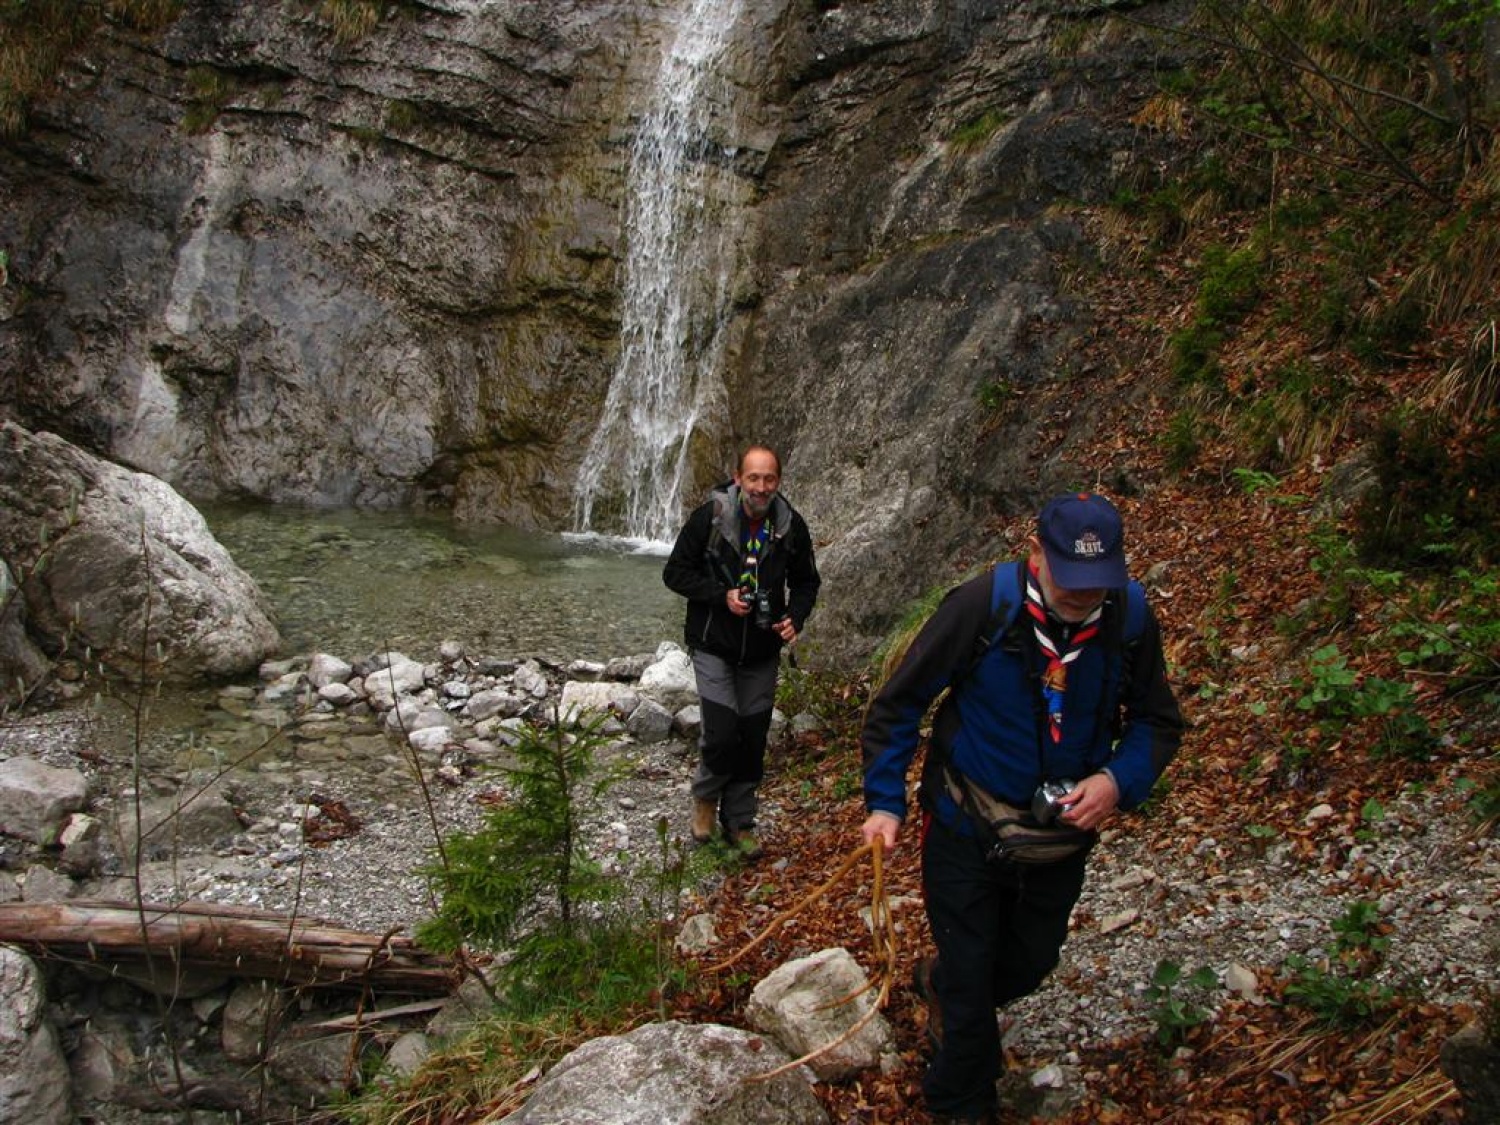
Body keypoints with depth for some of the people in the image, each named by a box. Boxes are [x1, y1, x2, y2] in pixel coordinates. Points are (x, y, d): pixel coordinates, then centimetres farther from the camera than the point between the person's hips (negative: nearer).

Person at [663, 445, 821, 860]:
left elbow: (806, 581, 8)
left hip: (762, 652, 3)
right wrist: (722, 596, -21)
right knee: (722, 734, -12)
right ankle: (706, 794, 20)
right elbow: (675, 572, -8)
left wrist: (795, 618, -11)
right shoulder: (709, 517, -14)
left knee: (753, 740, 10)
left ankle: (739, 822, 28)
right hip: (713, 646, -3)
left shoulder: (791, 526, -5)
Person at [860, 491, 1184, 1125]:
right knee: (970, 973, 10)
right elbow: (898, 705, -14)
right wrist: (884, 803, -17)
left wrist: (1118, 781, -20)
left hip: (1062, 831, 4)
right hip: (966, 831, -4)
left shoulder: (1131, 618, -15)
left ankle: (940, 984, 55)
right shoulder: (981, 606, -25)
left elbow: (1158, 723, -1)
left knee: (1031, 963, 22)